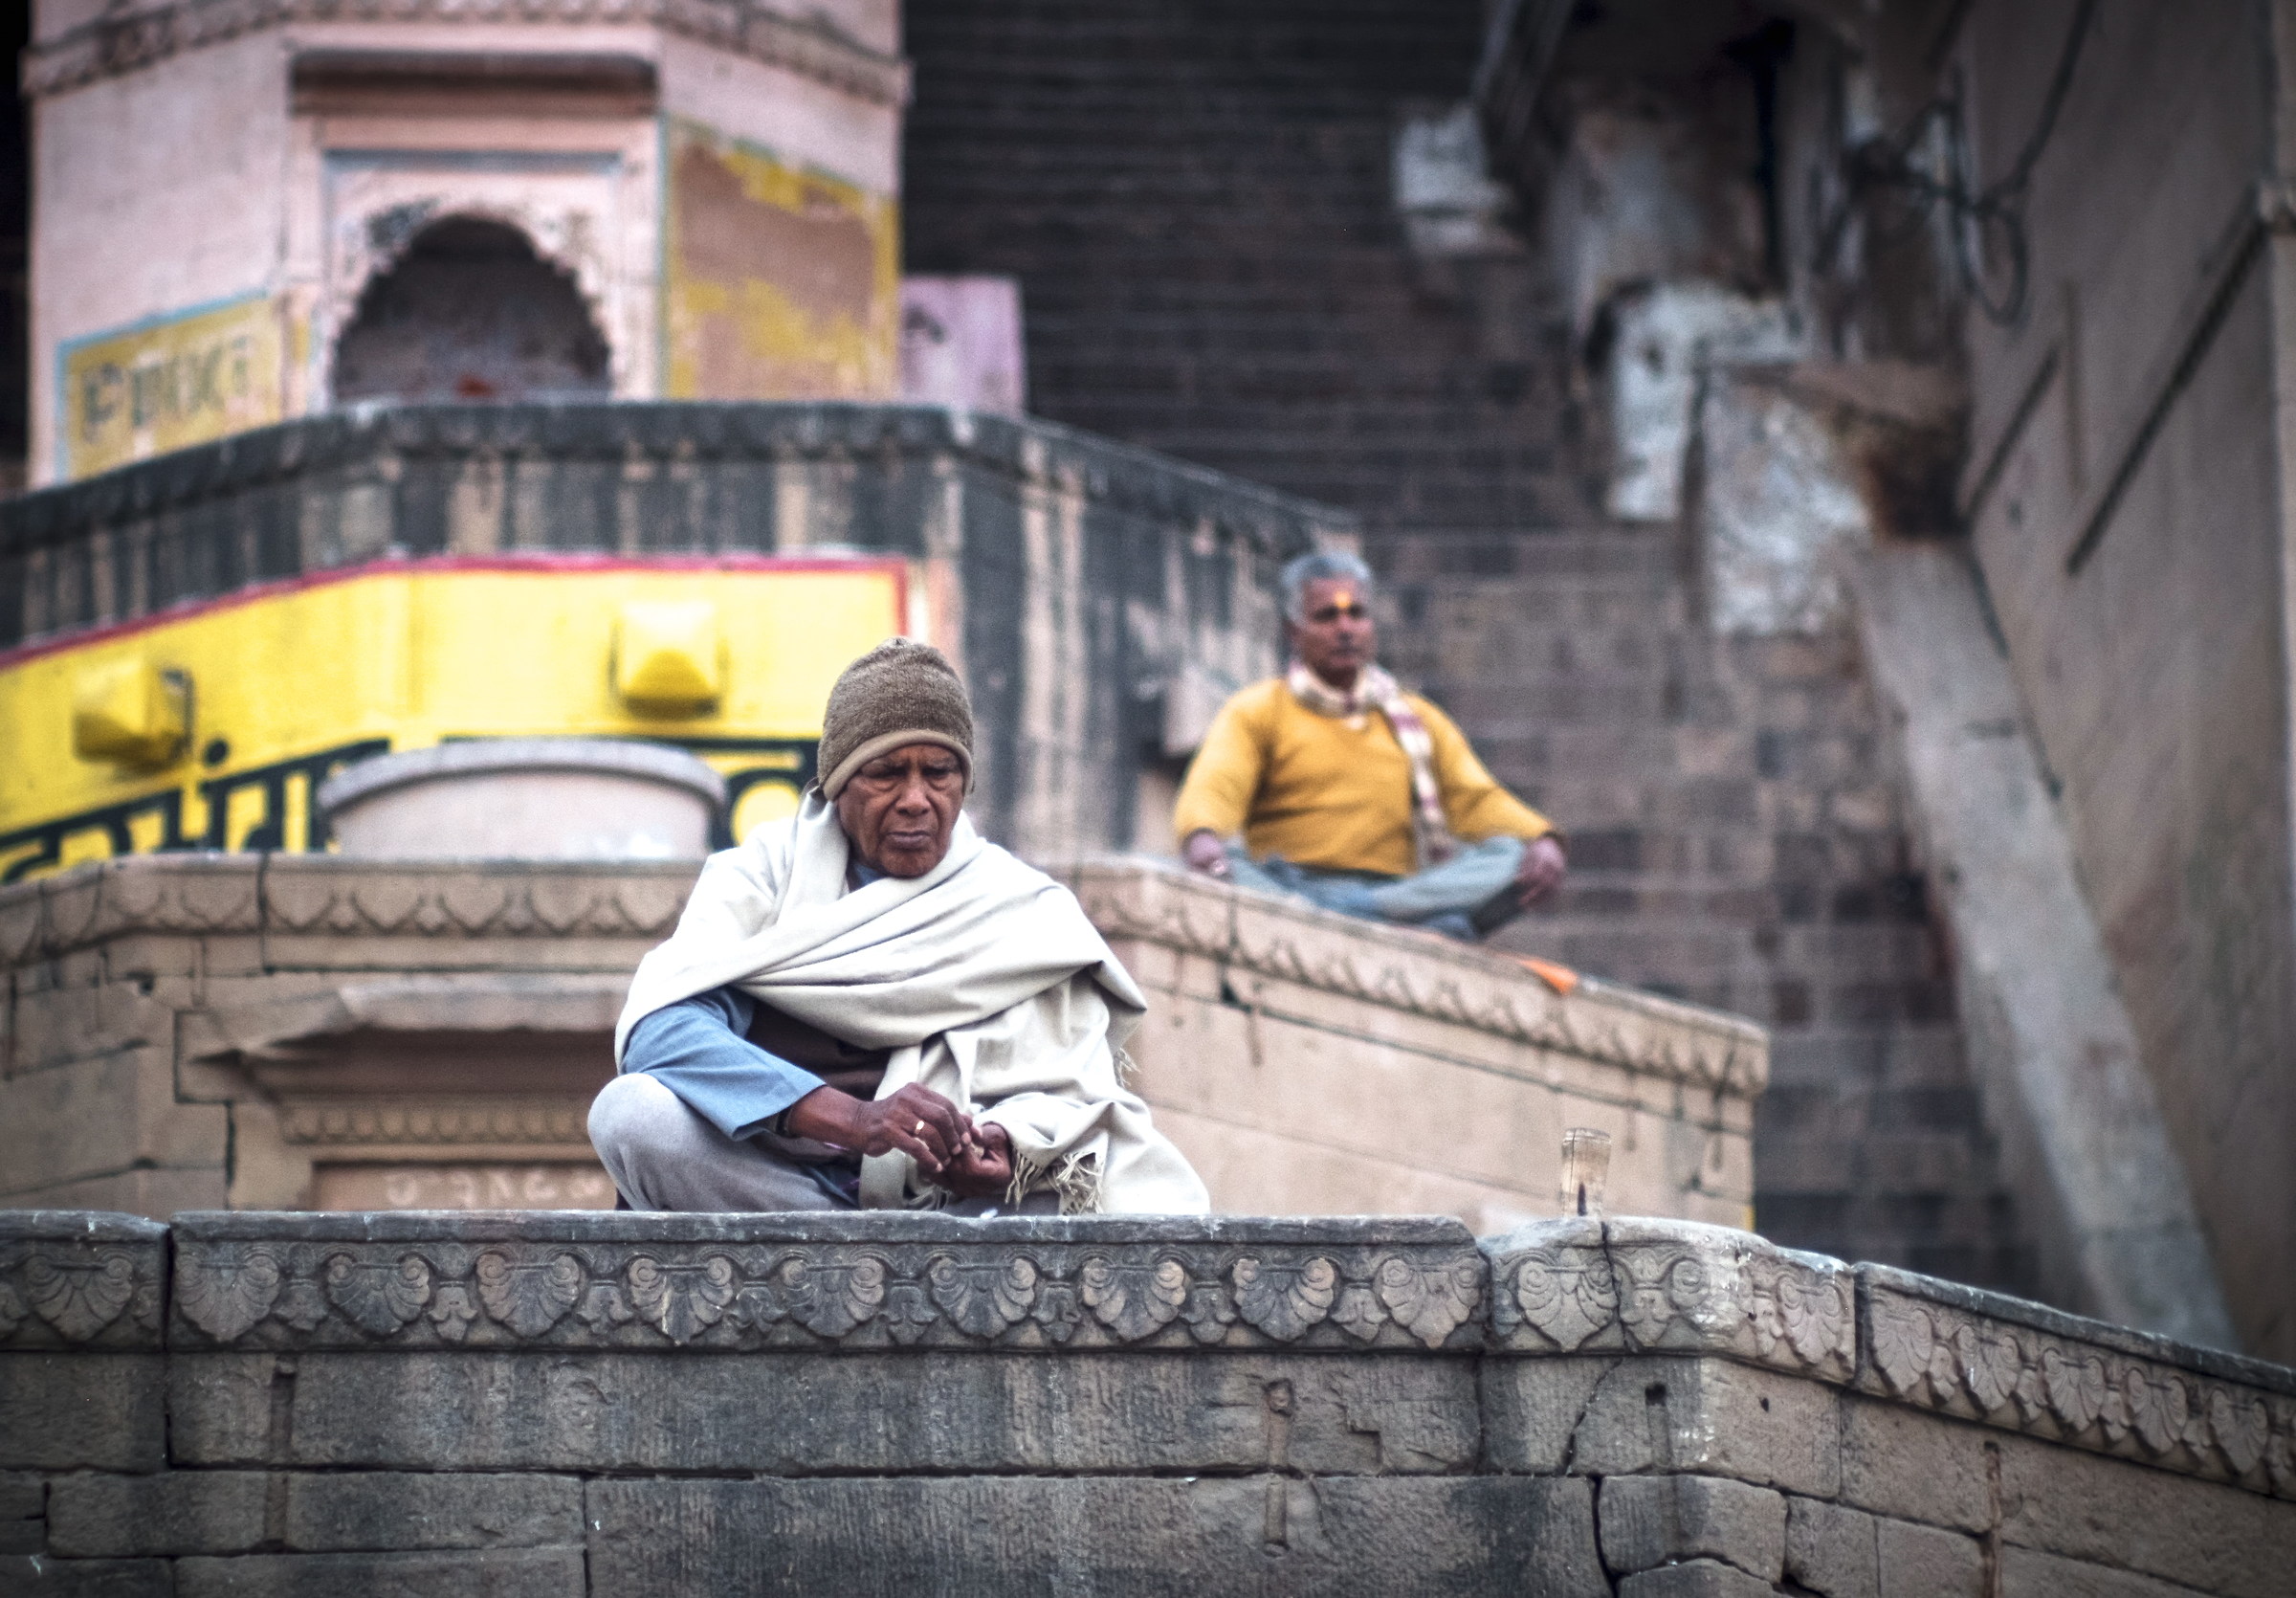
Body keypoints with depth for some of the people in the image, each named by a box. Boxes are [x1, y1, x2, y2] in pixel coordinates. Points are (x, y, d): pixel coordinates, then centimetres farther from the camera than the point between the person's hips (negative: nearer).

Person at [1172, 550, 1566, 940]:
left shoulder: (1420, 720, 25)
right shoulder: (1256, 713, 13)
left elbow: (1475, 799, 13)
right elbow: (1213, 789, -4)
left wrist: (1542, 840, -11)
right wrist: (1202, 838, -30)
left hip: (1396, 890, 3)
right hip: (1289, 889, -3)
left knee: (1512, 858, -22)